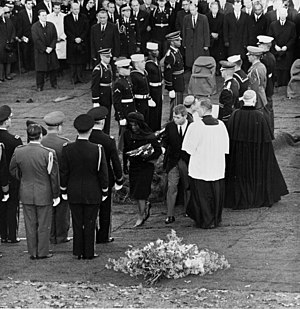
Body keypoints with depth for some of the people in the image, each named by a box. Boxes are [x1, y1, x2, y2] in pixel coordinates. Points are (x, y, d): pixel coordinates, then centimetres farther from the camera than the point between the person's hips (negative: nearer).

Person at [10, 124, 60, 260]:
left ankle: (33, 252, 19)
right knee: (44, 225, 11)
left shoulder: (19, 152, -9)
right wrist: (56, 195, 0)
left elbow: (13, 170, 5)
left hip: (26, 194, 3)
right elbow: (54, 176, -12)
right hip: (44, 194, -3)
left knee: (30, 224, 13)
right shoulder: (48, 153, -19)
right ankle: (43, 252, 18)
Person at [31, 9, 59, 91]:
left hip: (51, 50, 3)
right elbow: (36, 40, -11)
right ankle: (40, 86, 8)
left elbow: (55, 37, 3)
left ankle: (54, 84, 20)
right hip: (40, 51, -3)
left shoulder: (51, 25, 5)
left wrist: (51, 47, -11)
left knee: (53, 68, 7)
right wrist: (45, 49, -15)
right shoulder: (34, 27, -6)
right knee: (40, 69, 0)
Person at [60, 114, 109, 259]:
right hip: (92, 194, -2)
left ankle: (78, 252, 16)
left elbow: (64, 172, -2)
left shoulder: (67, 149, -9)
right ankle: (89, 252, 12)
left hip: (74, 193, 2)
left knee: (77, 223, 10)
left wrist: (64, 191, 10)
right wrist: (104, 192, 4)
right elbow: (103, 173, -9)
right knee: (90, 224, 7)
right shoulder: (97, 150, -15)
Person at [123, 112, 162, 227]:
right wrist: (125, 165, 11)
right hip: (133, 166, 5)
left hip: (146, 167, -5)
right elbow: (125, 150, 12)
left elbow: (158, 151, -7)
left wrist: (147, 158, -21)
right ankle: (145, 207, 37)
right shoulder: (127, 134, -1)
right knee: (134, 192, 9)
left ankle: (140, 216, 8)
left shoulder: (149, 136, -14)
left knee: (140, 192, -6)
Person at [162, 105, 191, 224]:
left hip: (187, 161, -1)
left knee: (188, 187, 12)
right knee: (171, 186, -5)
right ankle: (170, 215, -4)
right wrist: (163, 147, -11)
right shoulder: (169, 126, 2)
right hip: (173, 161, 1)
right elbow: (165, 140, 9)